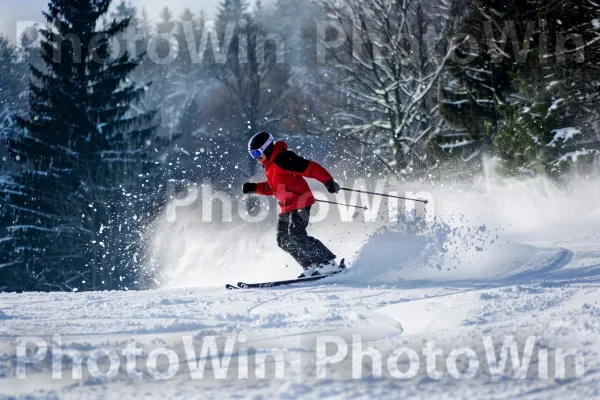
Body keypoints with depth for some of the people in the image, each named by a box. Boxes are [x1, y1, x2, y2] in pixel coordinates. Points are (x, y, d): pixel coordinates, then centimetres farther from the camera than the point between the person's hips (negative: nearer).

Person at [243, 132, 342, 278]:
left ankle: (329, 262, -16)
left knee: (296, 236, -21)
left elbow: (310, 168, -21)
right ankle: (311, 266, 4)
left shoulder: (283, 159, -17)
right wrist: (254, 188, 14)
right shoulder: (269, 165, 15)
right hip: (286, 208, 10)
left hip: (300, 203, -10)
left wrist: (328, 181, -30)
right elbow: (272, 187, 28)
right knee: (283, 240, 4)